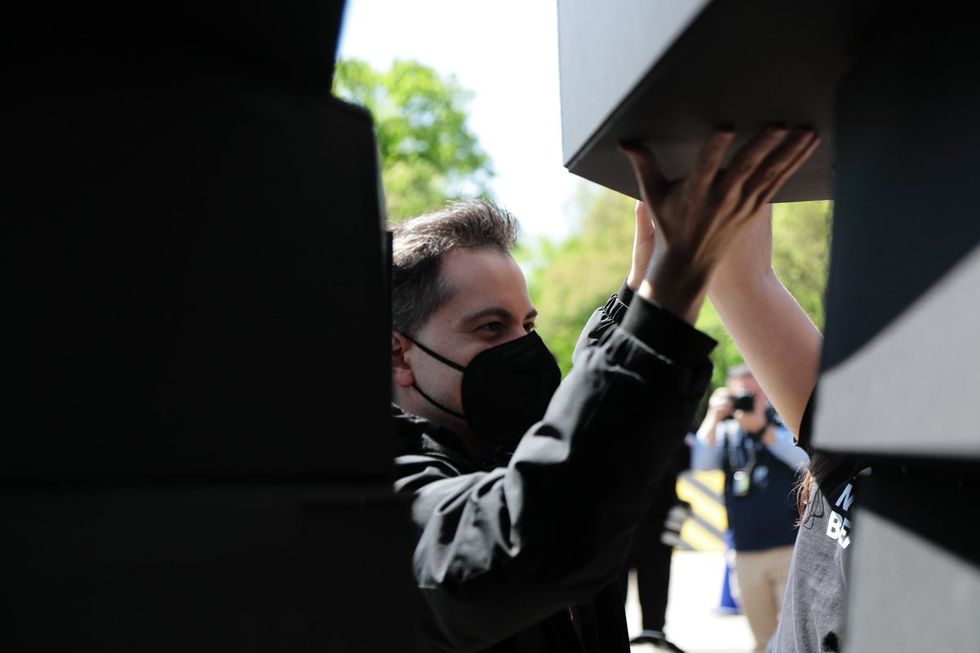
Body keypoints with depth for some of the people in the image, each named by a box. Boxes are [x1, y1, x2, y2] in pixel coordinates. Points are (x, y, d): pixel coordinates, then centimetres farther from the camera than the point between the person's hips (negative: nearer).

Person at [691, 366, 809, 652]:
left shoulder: (786, 424, 2)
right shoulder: (726, 432, 9)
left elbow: (806, 459, -15)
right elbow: (701, 463, -5)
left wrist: (762, 428, -19)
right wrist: (713, 418, -11)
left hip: (790, 549, -3)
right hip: (746, 553, 3)